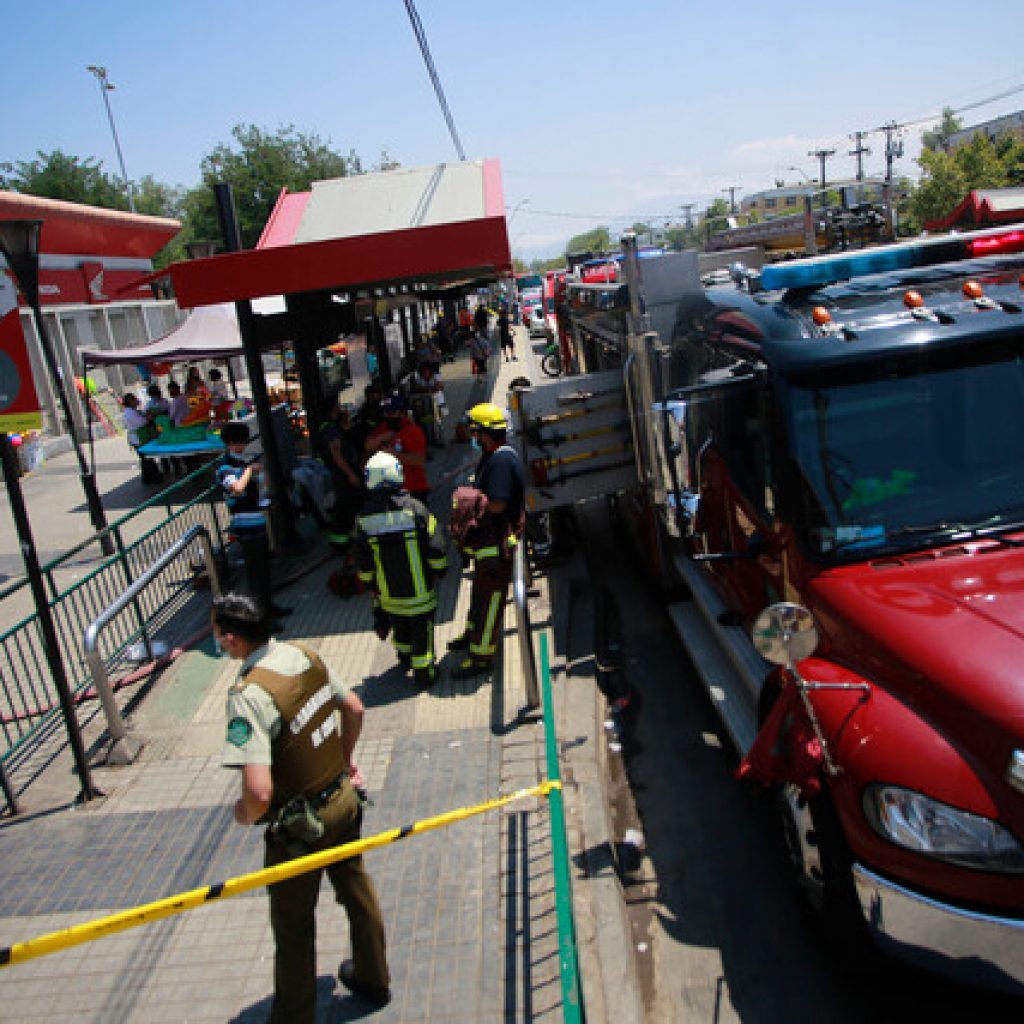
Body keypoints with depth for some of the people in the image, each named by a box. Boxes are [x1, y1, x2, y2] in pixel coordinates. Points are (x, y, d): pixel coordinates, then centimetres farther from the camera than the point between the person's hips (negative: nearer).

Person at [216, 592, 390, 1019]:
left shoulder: (249, 694, -29)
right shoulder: (305, 656, -7)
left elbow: (259, 792, -34)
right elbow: (354, 709, 7)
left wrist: (245, 814, -11)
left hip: (299, 825, -7)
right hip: (343, 798, 7)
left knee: (293, 924, 15)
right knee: (357, 888, 27)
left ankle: (295, 1014, 36)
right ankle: (373, 979, 49)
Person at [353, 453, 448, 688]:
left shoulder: (364, 518, -8)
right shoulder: (415, 508, -15)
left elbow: (362, 562, -1)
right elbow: (436, 548, -12)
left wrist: (369, 583, 15)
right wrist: (439, 571, 6)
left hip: (388, 593, 3)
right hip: (420, 590, -3)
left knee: (399, 624, 25)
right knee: (421, 629, 10)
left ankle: (404, 655, 46)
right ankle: (424, 672, 18)